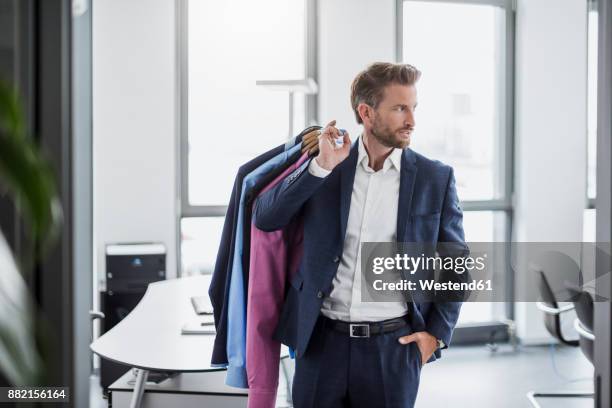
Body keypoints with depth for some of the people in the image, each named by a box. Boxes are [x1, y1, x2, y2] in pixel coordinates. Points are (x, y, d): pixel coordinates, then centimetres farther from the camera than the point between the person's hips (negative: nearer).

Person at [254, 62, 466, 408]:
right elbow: (265, 218, -6)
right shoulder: (325, 165, 2)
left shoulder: (436, 178, -1)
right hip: (322, 341, 1)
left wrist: (438, 333, -1)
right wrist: (321, 166, -14)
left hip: (393, 345, -1)